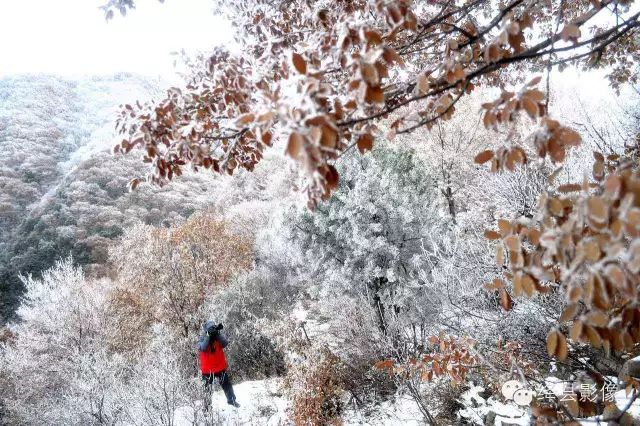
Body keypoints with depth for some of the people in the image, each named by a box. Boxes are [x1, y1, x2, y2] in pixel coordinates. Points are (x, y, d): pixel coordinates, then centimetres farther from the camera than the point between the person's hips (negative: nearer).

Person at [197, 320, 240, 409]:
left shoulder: (218, 337, -1)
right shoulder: (202, 339, -8)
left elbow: (225, 343, -18)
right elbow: (202, 348, -27)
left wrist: (218, 334, -25)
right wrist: (208, 336, -30)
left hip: (220, 367, 3)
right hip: (208, 369, -3)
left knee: (227, 385, 14)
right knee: (208, 389, 4)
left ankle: (231, 400, 33)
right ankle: (206, 405, 21)